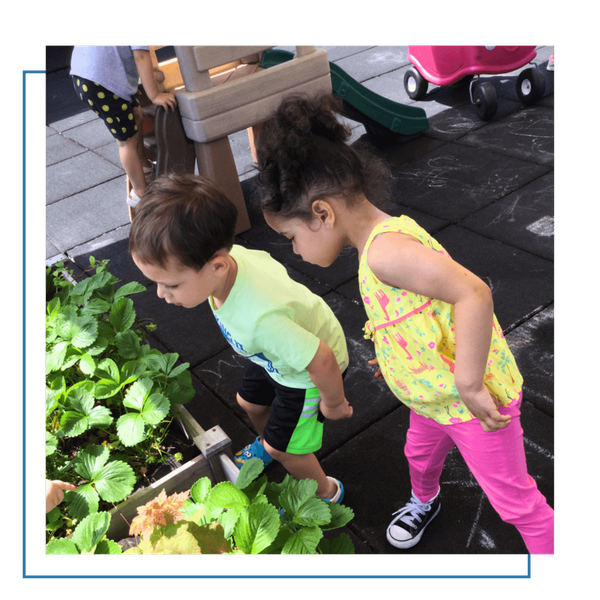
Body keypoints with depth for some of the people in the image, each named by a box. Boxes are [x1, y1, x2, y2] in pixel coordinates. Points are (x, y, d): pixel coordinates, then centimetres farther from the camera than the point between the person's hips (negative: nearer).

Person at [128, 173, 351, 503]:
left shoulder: (260, 318, -49)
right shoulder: (227, 256, -25)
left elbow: (322, 360, -39)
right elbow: (272, 265, -2)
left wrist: (332, 404, -17)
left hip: (308, 373, -7)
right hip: (278, 355, 8)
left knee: (284, 446, 10)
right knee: (250, 402, 27)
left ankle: (326, 492, 41)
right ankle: (267, 445, 61)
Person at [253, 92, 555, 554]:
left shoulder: (384, 249, -33)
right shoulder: (379, 239, -2)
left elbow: (474, 294, -42)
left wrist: (469, 386, -34)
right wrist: (397, 356, 17)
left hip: (475, 403, -10)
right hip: (434, 394, 10)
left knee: (514, 499, 10)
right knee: (420, 453, 34)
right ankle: (424, 502, 64)